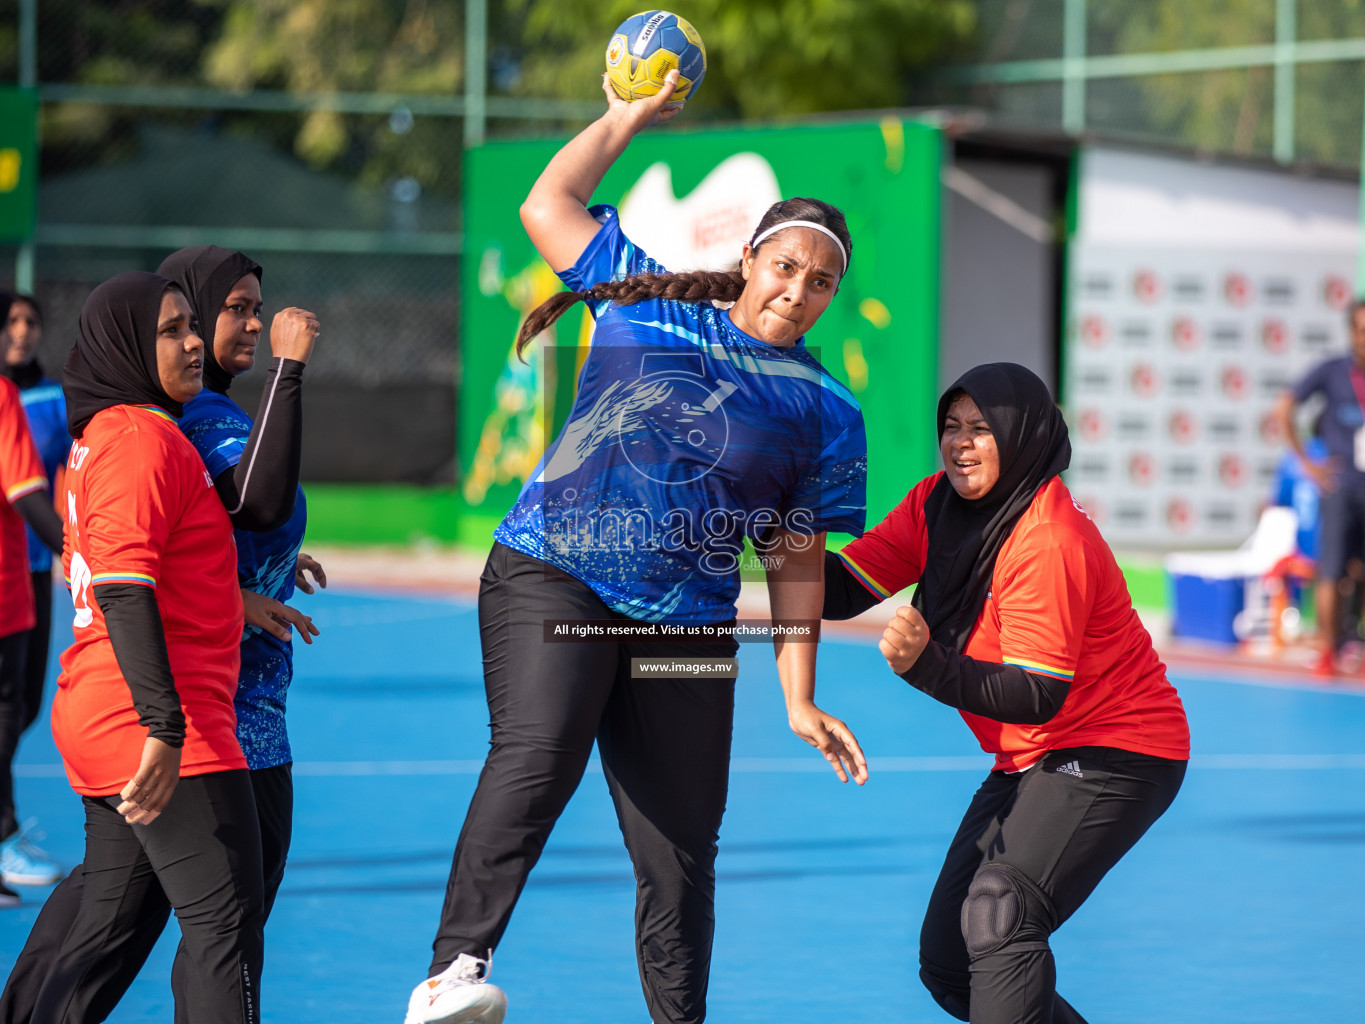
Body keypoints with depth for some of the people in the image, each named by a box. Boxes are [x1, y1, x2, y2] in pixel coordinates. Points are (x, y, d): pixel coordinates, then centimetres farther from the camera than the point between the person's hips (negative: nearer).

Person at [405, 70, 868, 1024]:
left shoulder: (827, 413, 11)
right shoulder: (648, 304, 9)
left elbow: (797, 559, 12)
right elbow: (547, 206, 14)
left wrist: (800, 701, 7)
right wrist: (624, 120, 18)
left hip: (685, 629, 3)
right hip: (550, 579, -3)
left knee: (681, 855, 3)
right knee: (539, 749, -30)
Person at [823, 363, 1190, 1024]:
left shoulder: (1047, 541, -24)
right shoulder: (936, 505, -1)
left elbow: (1037, 697, -26)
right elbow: (842, 590, -3)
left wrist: (928, 666, -38)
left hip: (1110, 753, -9)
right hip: (1029, 760, 9)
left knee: (997, 916, -28)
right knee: (946, 962, 8)